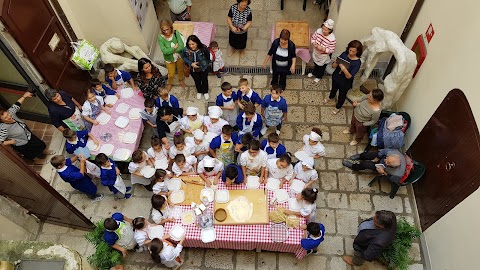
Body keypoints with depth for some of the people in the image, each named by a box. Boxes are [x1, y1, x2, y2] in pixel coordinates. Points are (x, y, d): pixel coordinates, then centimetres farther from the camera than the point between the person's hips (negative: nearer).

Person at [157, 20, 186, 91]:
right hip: (169, 59, -1)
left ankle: (181, 80, 60)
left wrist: (171, 50, -26)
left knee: (180, 70, 28)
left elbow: (182, 46, -28)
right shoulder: (161, 38, -26)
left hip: (179, 57, 1)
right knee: (171, 74, 18)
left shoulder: (176, 33, -24)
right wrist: (175, 47, -27)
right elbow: (165, 51, -31)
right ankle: (169, 83, 52)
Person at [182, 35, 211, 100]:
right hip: (193, 69, 1)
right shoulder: (186, 50, -30)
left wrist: (206, 64, 4)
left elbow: (208, 58, -11)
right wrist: (191, 63, -22)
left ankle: (205, 92, 52)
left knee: (204, 80, 24)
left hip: (203, 68, -1)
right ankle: (199, 91, 56)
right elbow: (183, 57, -9)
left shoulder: (204, 48, -32)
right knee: (197, 81, 25)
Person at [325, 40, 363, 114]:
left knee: (342, 95, 22)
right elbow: (333, 66, -11)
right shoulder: (344, 54, -16)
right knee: (333, 89, 33)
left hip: (345, 83, -4)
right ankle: (331, 97, 66)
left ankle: (338, 107, 51)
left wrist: (344, 70, -49)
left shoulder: (357, 62, -28)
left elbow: (350, 77, -31)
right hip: (335, 77, 4)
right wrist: (336, 63, -34)